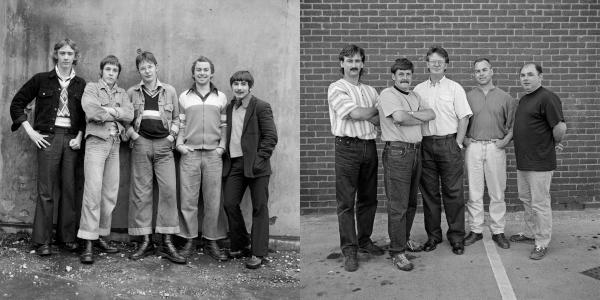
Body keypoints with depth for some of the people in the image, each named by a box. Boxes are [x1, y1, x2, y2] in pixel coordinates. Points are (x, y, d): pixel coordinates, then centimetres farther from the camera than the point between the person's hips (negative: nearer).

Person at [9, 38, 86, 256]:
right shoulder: (41, 80, 4)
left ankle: (67, 236, 15)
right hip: (48, 137, -2)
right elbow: (17, 103, 6)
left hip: (72, 138, 2)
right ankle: (42, 241, 4)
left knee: (69, 188, 4)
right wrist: (30, 131, -1)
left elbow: (86, 115, 14)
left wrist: (80, 136, 0)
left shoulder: (80, 84, 9)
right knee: (46, 190, -2)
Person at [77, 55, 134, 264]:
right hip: (96, 141, -5)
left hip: (115, 144, 5)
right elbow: (91, 111, -13)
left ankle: (101, 237, 14)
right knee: (93, 191, -12)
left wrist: (109, 110, -10)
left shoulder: (122, 94, 19)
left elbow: (130, 115, 2)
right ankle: (87, 244, -12)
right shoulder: (91, 88, 6)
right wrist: (117, 114, -3)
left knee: (111, 194, 5)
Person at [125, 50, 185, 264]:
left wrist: (172, 136, 1)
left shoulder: (170, 91, 10)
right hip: (141, 144, 0)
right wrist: (132, 134, -1)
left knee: (169, 190, -8)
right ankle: (145, 241, 6)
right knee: (141, 191, -1)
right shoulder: (132, 92, 10)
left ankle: (167, 243, -4)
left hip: (164, 145, 0)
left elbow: (176, 118, 14)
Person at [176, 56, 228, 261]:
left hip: (213, 154, 0)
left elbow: (225, 125, 11)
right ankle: (189, 240, 9)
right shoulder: (184, 97, 10)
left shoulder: (221, 97, 11)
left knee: (213, 200, 1)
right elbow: (180, 124, 10)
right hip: (189, 153, 0)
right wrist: (179, 144, -3)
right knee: (188, 198, 0)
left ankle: (211, 242, 9)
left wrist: (222, 146, -1)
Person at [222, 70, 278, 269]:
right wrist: (224, 156, 8)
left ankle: (258, 253, 6)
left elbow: (271, 136, -8)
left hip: (255, 165, -6)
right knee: (230, 204, 5)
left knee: (259, 208, 0)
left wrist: (260, 159, -15)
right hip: (233, 164, 6)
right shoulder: (229, 108, 13)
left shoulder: (261, 107, -5)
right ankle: (240, 246, 22)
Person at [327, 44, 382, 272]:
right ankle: (349, 250, 2)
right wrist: (377, 109, 2)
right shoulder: (336, 88, -2)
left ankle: (364, 240, 25)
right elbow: (356, 113, -14)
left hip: (370, 146, 6)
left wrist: (364, 114, -12)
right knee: (346, 202, -3)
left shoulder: (370, 90, 16)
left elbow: (381, 120, 6)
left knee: (368, 198, 12)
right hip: (348, 147, -6)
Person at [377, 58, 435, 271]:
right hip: (397, 152, -8)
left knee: (411, 202, 16)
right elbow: (399, 117, -22)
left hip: (415, 151, 8)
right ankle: (397, 252, -2)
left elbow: (431, 114, 6)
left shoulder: (414, 97, 19)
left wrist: (409, 115, -10)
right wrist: (419, 118, -4)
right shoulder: (388, 94, -6)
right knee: (398, 205, -7)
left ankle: (405, 239, 31)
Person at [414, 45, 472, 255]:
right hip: (425, 144, 3)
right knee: (429, 192, 6)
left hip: (448, 143, -2)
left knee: (453, 192, -1)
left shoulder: (454, 88, 3)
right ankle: (433, 235, 16)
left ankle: (456, 237, 7)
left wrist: (458, 144, -6)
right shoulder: (418, 90, 10)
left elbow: (464, 118, 0)